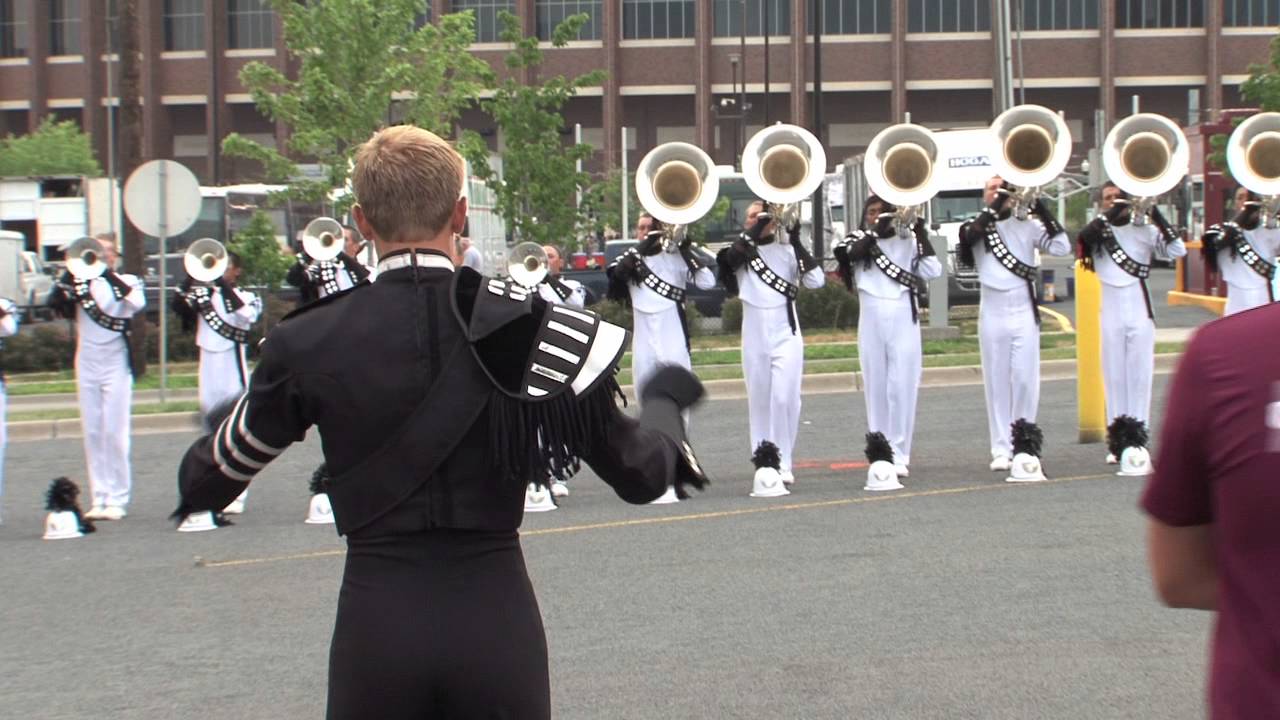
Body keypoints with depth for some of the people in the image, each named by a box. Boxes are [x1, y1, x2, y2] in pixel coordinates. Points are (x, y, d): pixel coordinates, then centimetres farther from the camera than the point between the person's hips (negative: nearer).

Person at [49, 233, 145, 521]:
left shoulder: (127, 282, 2)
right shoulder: (81, 282, 10)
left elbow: (138, 303, -18)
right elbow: (55, 302, -4)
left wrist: (111, 275, -18)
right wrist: (72, 271, -12)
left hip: (115, 364, -3)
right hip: (86, 365, 4)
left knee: (114, 432, -5)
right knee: (92, 434, 5)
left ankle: (117, 499, -2)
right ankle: (99, 499, 9)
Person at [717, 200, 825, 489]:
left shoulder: (787, 251, 3)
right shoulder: (742, 252, 6)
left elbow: (816, 280, -9)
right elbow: (728, 259, -17)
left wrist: (796, 242, -13)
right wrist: (753, 233, -21)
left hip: (785, 334, -2)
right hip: (754, 335, 2)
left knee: (784, 398, -11)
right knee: (759, 400, 5)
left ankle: (783, 462, -6)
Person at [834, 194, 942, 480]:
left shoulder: (908, 240, 8)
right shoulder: (859, 239, 9)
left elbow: (932, 271, -4)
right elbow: (852, 253, -14)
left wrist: (921, 233, -8)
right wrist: (877, 229, -18)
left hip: (904, 320, -1)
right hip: (872, 320, 1)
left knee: (902, 386, -7)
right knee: (876, 387, 3)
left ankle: (899, 454, -7)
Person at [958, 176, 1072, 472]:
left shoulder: (1027, 225, 5)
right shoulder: (976, 227, 5)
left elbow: (1061, 247, -6)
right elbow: (970, 234, -17)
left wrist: (1041, 209, -10)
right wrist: (995, 206, -18)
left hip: (1024, 311, 0)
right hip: (992, 312, 0)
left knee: (1026, 381, -2)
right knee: (997, 382, 1)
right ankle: (1001, 449, 1)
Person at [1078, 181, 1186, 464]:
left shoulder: (1145, 231, 4)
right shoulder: (1098, 232, 6)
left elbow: (1177, 250, -9)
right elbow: (1083, 238, -16)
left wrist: (1156, 215, -14)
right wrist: (1109, 215, -17)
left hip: (1140, 311, -1)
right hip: (1111, 311, 1)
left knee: (1139, 375, -2)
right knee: (1114, 377, 2)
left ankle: (1138, 438, 1)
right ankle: (1117, 442, 3)